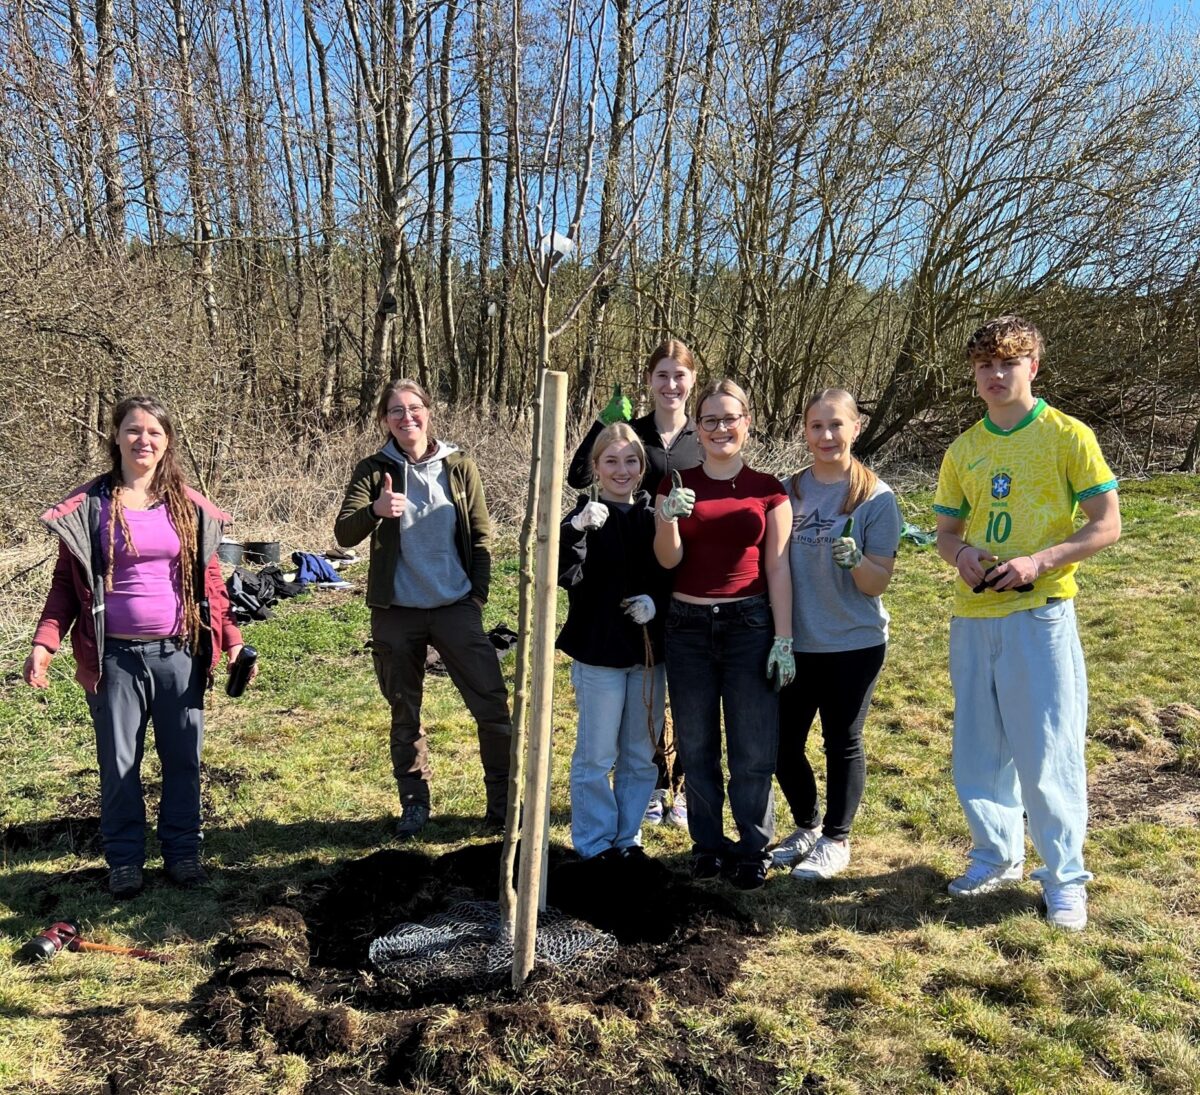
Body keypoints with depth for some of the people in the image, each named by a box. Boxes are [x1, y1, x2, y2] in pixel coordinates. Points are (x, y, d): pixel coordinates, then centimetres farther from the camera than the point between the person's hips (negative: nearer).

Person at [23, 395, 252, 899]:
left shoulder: (188, 505, 4)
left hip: (179, 653, 2)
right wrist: (44, 642, -11)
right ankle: (124, 860, 24)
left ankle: (182, 851, 25)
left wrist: (232, 639, 2)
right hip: (115, 656, -1)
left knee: (183, 757, 9)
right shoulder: (88, 505, -1)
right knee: (119, 762, 8)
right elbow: (65, 582, 1)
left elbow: (210, 579, 8)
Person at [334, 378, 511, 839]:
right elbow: (344, 534, -13)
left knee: (493, 704, -2)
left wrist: (478, 594, -1)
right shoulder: (374, 471, -2)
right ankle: (414, 803, 26)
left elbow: (481, 537, 7)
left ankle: (502, 799, 13)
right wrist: (375, 510, -33)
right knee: (404, 713, 10)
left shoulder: (459, 467, 1)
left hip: (456, 607, 0)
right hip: (396, 612, 0)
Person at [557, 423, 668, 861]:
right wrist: (578, 530, -39)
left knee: (641, 755, 14)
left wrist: (656, 600, -9)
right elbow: (566, 576, -22)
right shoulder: (586, 517, -7)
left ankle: (628, 836, 28)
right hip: (599, 650, -4)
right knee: (597, 755, 3)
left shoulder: (654, 515, 5)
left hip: (649, 650, 4)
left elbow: (672, 574, 12)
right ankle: (596, 841, 18)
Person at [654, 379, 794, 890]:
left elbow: (777, 568, 2)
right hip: (687, 626, 1)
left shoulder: (767, 489, 3)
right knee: (696, 746, 9)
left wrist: (783, 639, -3)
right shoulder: (677, 484, 5)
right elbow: (668, 560, -3)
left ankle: (753, 848, 16)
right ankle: (708, 843, 23)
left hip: (749, 624, -1)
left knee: (753, 748, 1)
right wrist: (669, 519, -23)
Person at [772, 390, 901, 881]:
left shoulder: (876, 498, -8)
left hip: (854, 643, -4)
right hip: (796, 642, 4)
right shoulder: (789, 491, 2)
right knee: (783, 741, 10)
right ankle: (807, 826, 33)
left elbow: (879, 583, -9)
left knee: (843, 743, 8)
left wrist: (855, 560, -30)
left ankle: (835, 841, 26)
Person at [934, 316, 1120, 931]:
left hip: (1040, 614, -5)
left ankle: (1064, 878, 15)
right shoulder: (963, 450, 11)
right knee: (978, 750, 12)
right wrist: (961, 553, -7)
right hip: (973, 618, 5)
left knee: (1047, 753, -1)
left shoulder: (1067, 436, -3)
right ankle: (997, 856, 30)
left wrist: (1039, 561, -18)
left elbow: (1107, 525, -5)